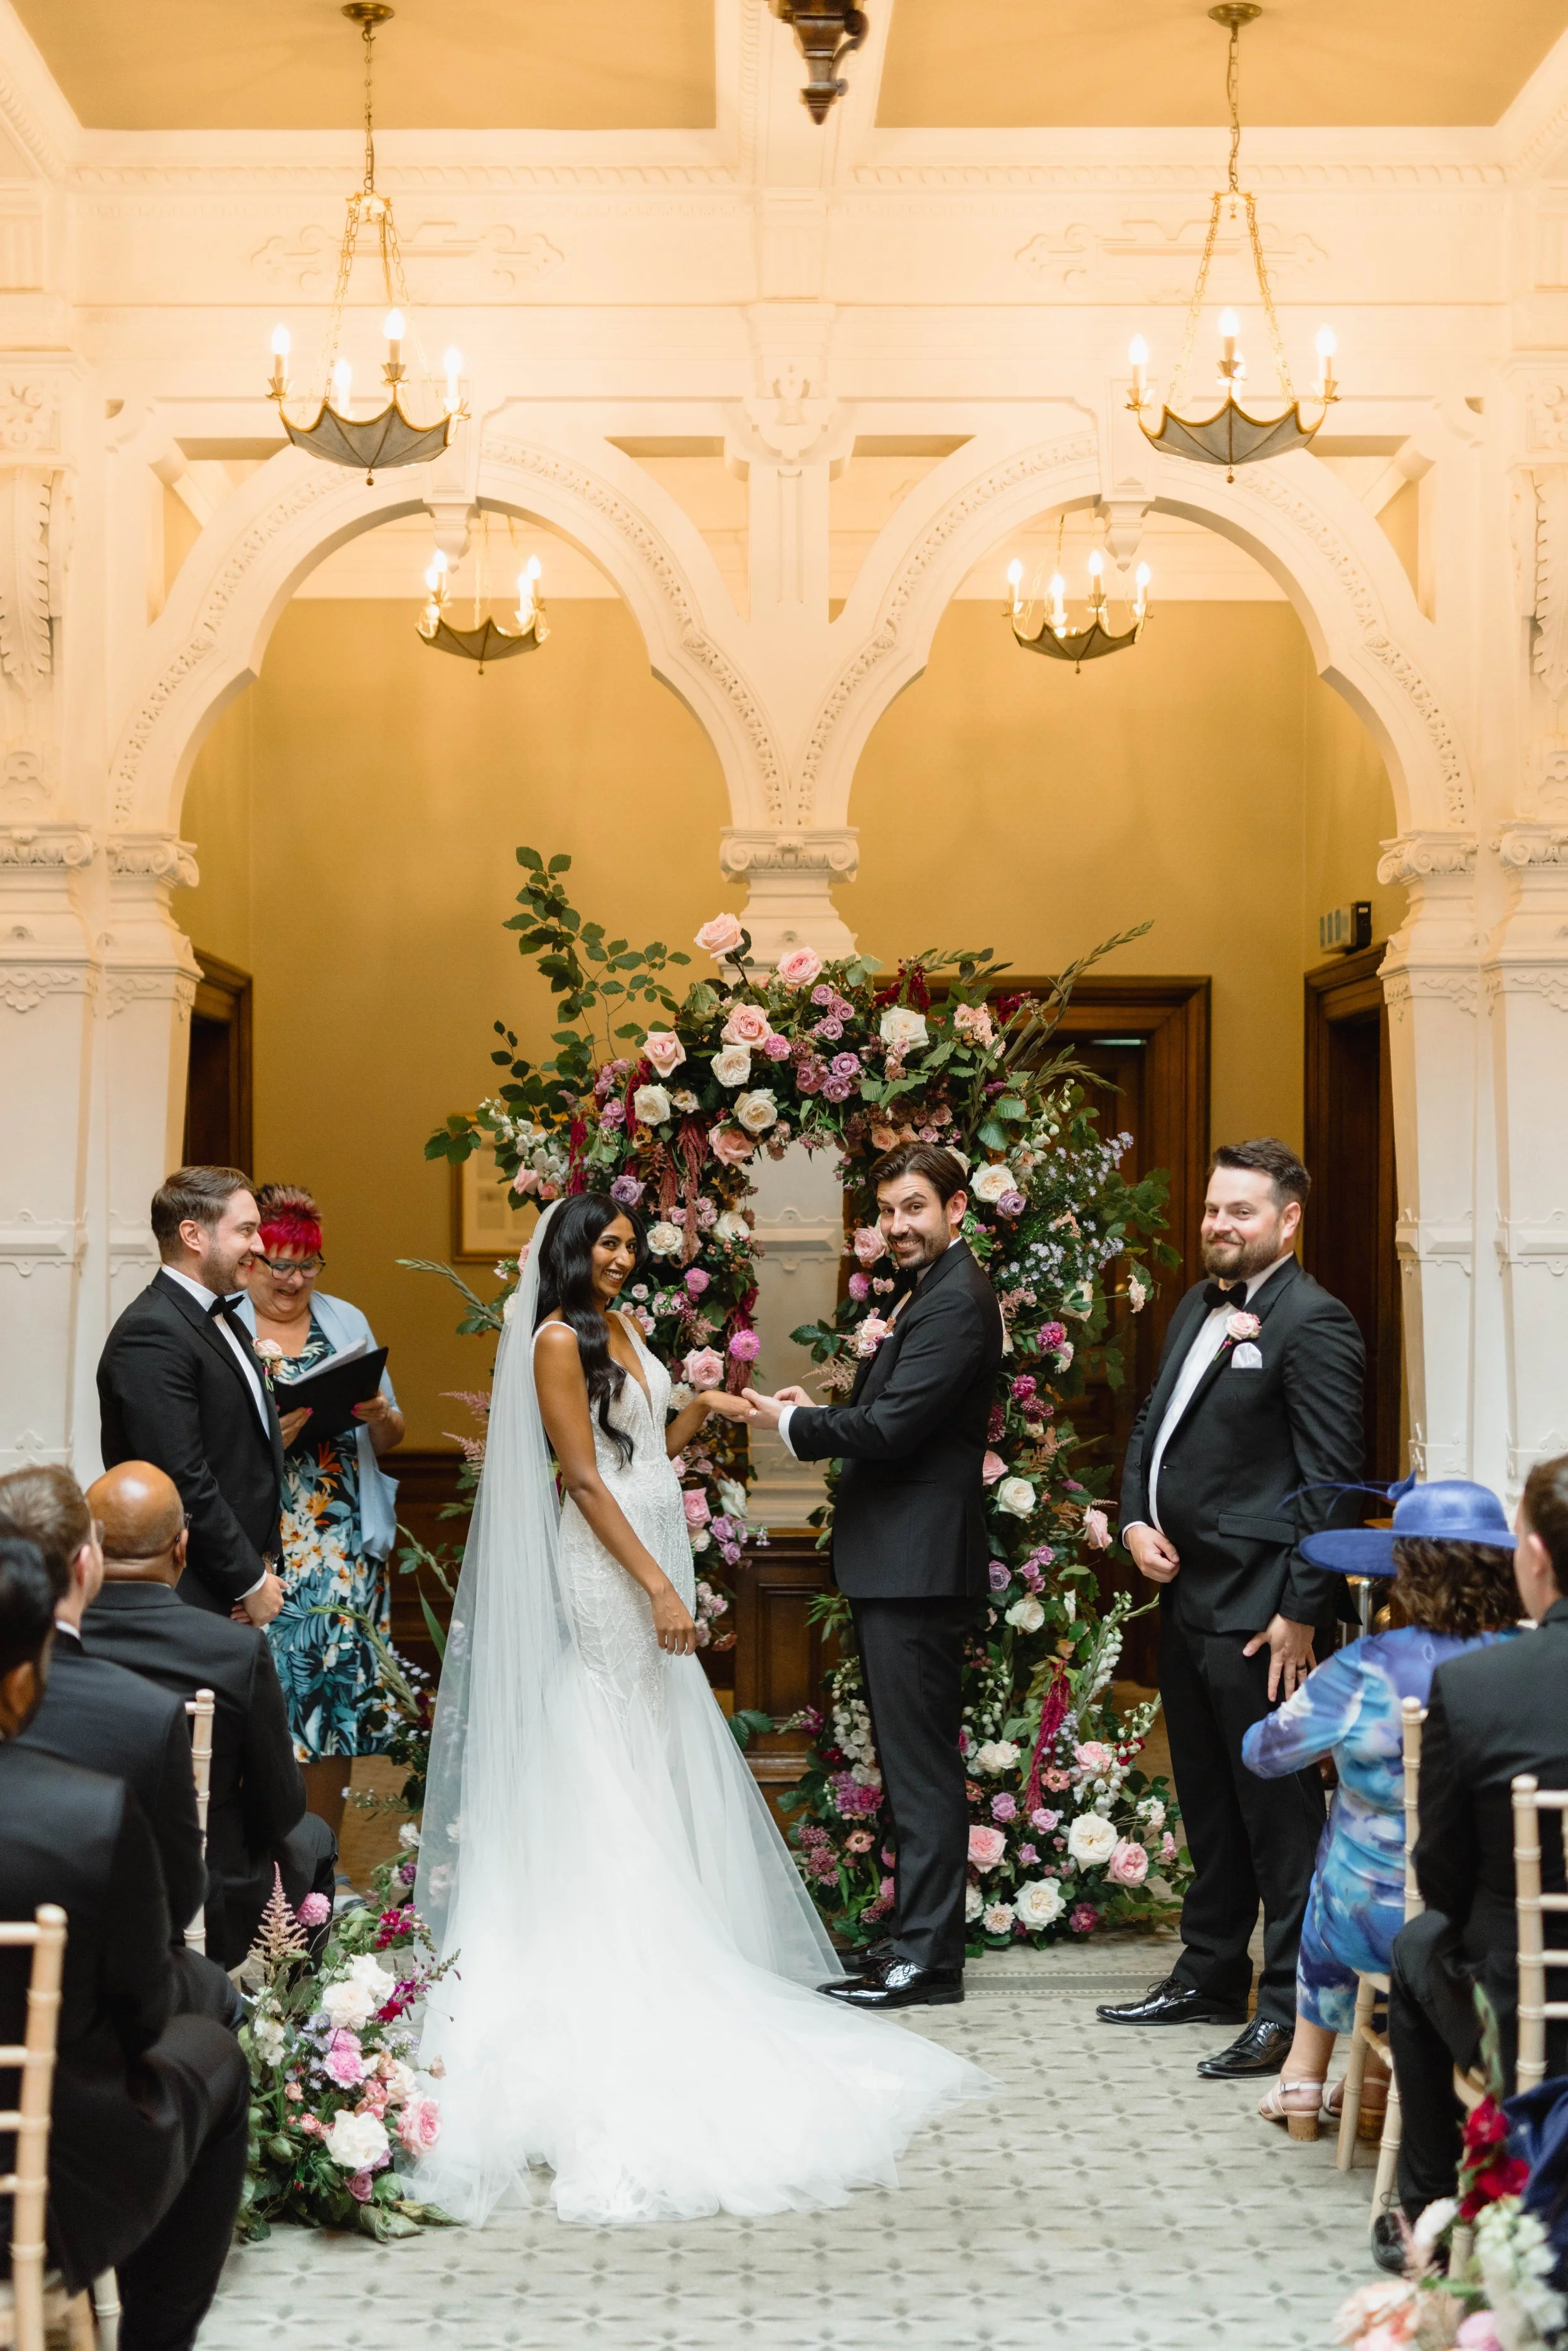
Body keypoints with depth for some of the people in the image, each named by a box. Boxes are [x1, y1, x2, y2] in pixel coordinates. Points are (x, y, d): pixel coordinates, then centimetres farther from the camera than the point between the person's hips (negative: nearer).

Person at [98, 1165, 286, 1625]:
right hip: (191, 1600, -9)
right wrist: (251, 1582, -14)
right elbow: (182, 1483, -21)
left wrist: (263, 1557, 7)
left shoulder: (223, 1320, 14)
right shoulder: (151, 1336, -17)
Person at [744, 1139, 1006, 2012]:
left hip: (917, 1565, -11)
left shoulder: (956, 1302, -16)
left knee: (921, 1763, -5)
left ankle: (928, 1955, 1)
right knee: (912, 1759, 15)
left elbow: (894, 1425, -22)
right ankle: (916, 1939, 24)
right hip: (900, 1558, 11)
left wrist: (796, 1423, -8)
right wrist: (819, 1414, 3)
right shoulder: (929, 1293, 18)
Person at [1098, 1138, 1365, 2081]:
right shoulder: (1199, 1308, 14)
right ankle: (1212, 1973, 32)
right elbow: (1154, 1424, 22)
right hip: (1184, 1590, 9)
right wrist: (1136, 1520, 4)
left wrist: (1302, 1611, -18)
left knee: (1279, 1806, -1)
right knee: (1206, 1798, 19)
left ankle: (1292, 2002, 6)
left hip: (1256, 1607, -9)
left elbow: (1330, 1479, -16)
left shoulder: (1313, 1322, -13)